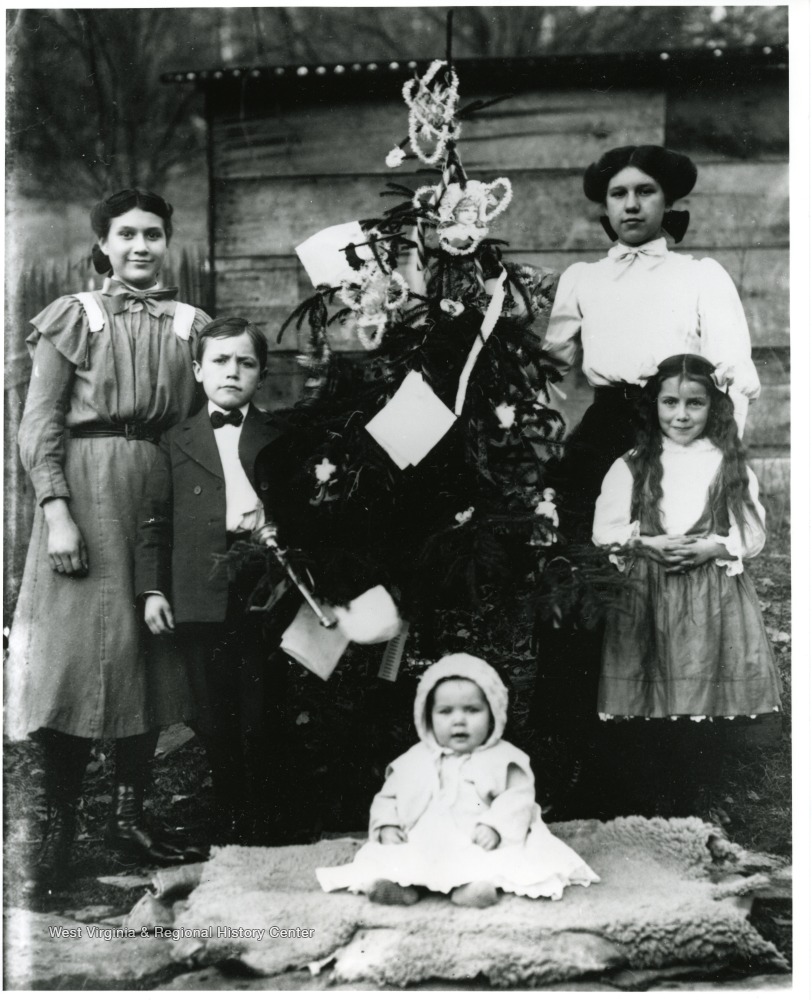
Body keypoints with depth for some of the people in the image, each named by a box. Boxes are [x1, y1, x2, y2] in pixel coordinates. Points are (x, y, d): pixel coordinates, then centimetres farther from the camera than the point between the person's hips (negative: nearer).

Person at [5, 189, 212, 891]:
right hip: (86, 490, -3)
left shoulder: (191, 325, 11)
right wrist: (57, 512, -14)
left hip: (165, 497, 3)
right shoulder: (73, 316, 4)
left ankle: (130, 813, 17)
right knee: (78, 648, -4)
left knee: (152, 652, 5)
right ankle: (60, 827, 3)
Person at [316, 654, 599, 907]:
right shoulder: (414, 761, 19)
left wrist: (495, 826, -20)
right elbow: (387, 798, 21)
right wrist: (387, 825, 0)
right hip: (418, 849, 2)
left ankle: (472, 885, -59)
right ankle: (400, 883, -49)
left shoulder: (503, 760, 8)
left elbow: (517, 798, -2)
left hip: (477, 848, -2)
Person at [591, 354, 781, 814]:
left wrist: (713, 548, -13)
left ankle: (698, 780, 14)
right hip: (646, 598, 0)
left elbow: (753, 533, 4)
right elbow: (605, 531, 2)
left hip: (714, 598, 0)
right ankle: (658, 772, 16)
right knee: (654, 689, 0)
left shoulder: (730, 466, 6)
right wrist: (648, 544, -13)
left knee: (705, 690, -1)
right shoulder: (631, 467, 6)